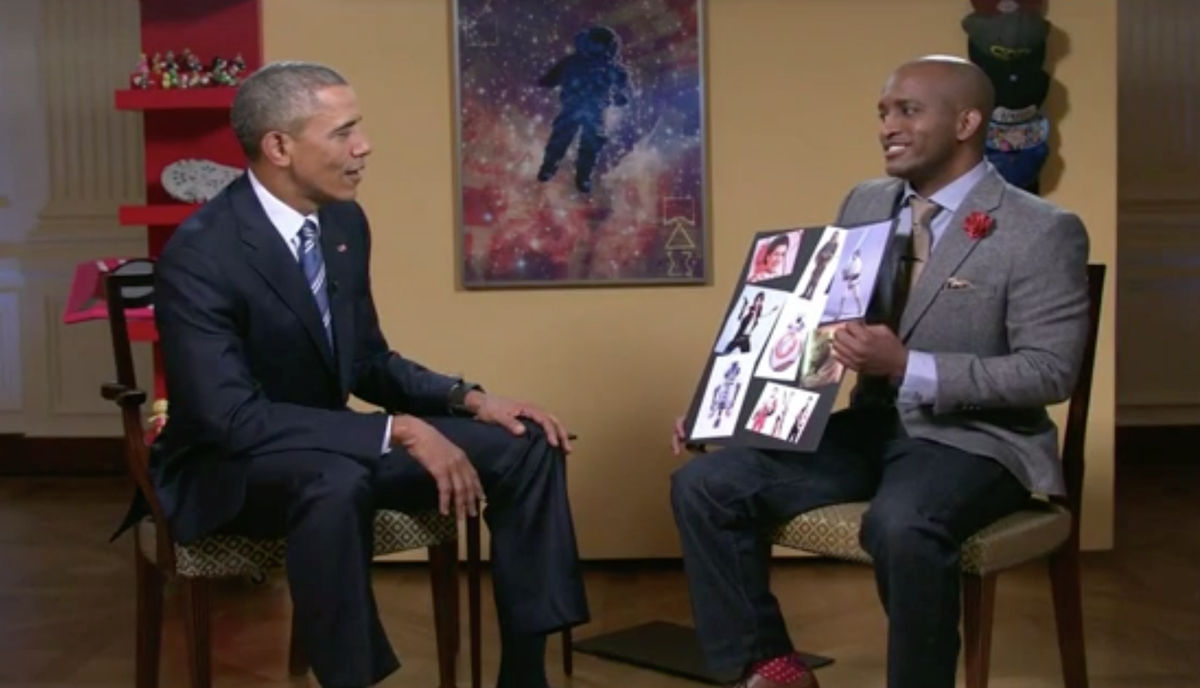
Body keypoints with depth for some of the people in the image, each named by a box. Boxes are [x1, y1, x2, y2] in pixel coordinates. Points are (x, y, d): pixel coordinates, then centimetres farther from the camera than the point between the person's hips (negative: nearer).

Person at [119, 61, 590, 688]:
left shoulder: (344, 221, 0)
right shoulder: (199, 254, -23)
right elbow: (234, 418, -30)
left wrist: (469, 398, -7)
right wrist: (398, 431, -33)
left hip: (332, 446, 8)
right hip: (229, 465, -7)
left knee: (526, 446, -4)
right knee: (337, 483, -41)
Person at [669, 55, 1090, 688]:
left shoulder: (1042, 232, -10)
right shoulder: (864, 204, 10)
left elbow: (1050, 372, -15)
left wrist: (909, 367, -27)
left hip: (973, 441, -6)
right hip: (867, 426, 6)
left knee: (900, 524, -39)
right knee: (704, 483, -10)